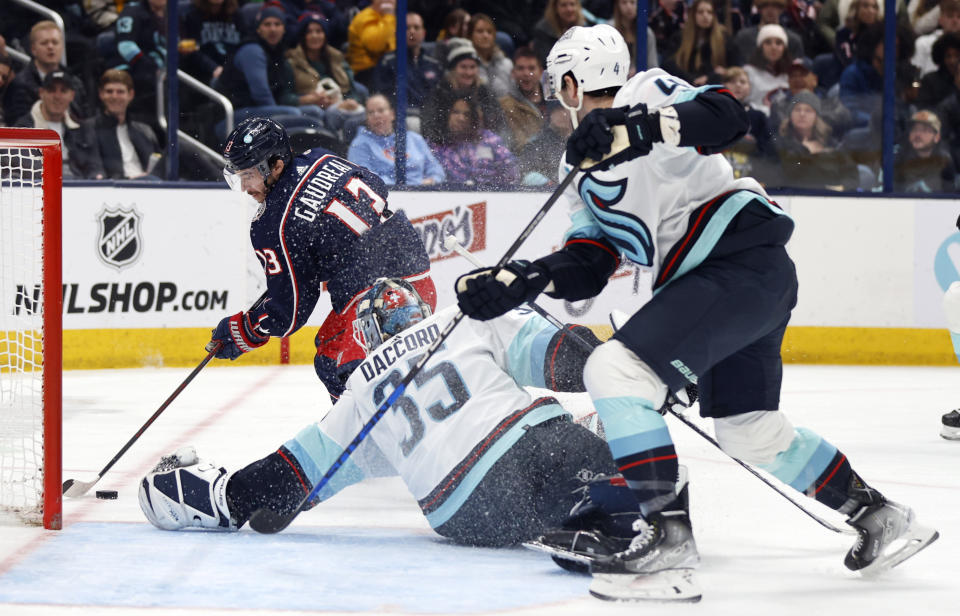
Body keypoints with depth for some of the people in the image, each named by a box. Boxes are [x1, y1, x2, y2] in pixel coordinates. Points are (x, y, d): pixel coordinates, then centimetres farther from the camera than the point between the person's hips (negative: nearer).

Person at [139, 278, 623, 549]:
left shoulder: (361, 396, 25)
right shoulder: (469, 322, 22)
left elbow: (293, 475, 25)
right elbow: (555, 352, 7)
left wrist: (223, 495, 36)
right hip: (538, 437, -1)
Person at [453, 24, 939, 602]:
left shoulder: (646, 92, -2)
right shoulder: (585, 170, 23)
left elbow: (724, 114, -20)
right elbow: (586, 267, 14)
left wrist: (637, 127, -31)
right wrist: (515, 281, 0)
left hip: (744, 260, -10)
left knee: (618, 370, -20)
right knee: (750, 431, 18)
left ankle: (665, 531, -24)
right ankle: (877, 515, 31)